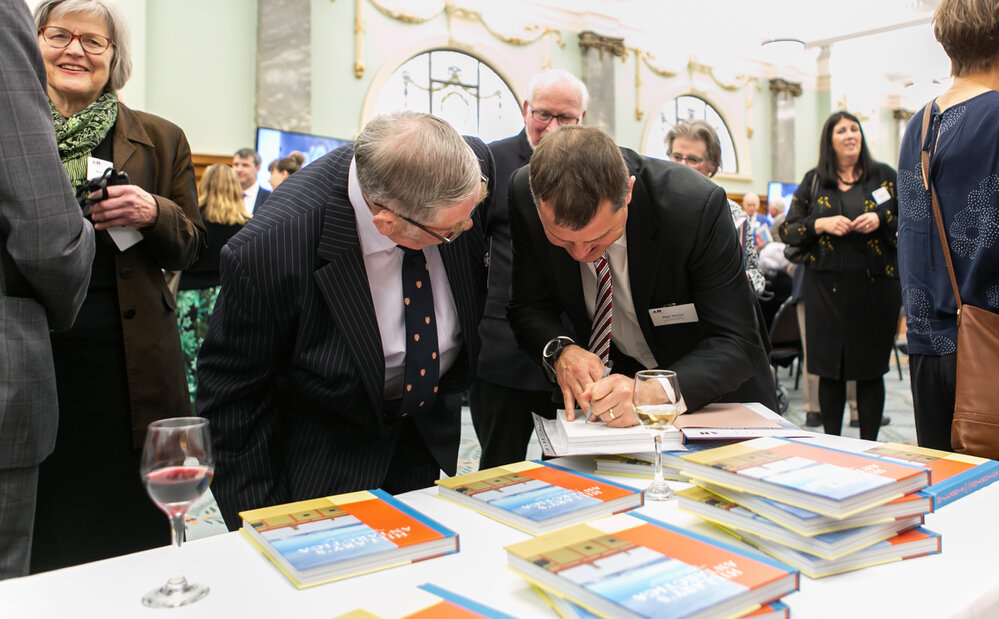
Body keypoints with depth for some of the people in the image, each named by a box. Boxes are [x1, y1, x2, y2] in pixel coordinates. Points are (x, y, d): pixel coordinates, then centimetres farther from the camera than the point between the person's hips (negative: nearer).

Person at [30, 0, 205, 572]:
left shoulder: (161, 140, 8)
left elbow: (190, 249, 6)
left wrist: (154, 213, -12)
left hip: (128, 368, 0)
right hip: (33, 364, 1)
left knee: (135, 531, 6)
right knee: (40, 540, 10)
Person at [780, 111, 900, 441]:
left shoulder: (884, 175, 8)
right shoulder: (813, 181, 10)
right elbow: (787, 231, 7)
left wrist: (880, 221, -11)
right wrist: (821, 224, -10)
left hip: (875, 285, 0)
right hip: (826, 287, 1)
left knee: (871, 369, 2)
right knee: (829, 368, 3)